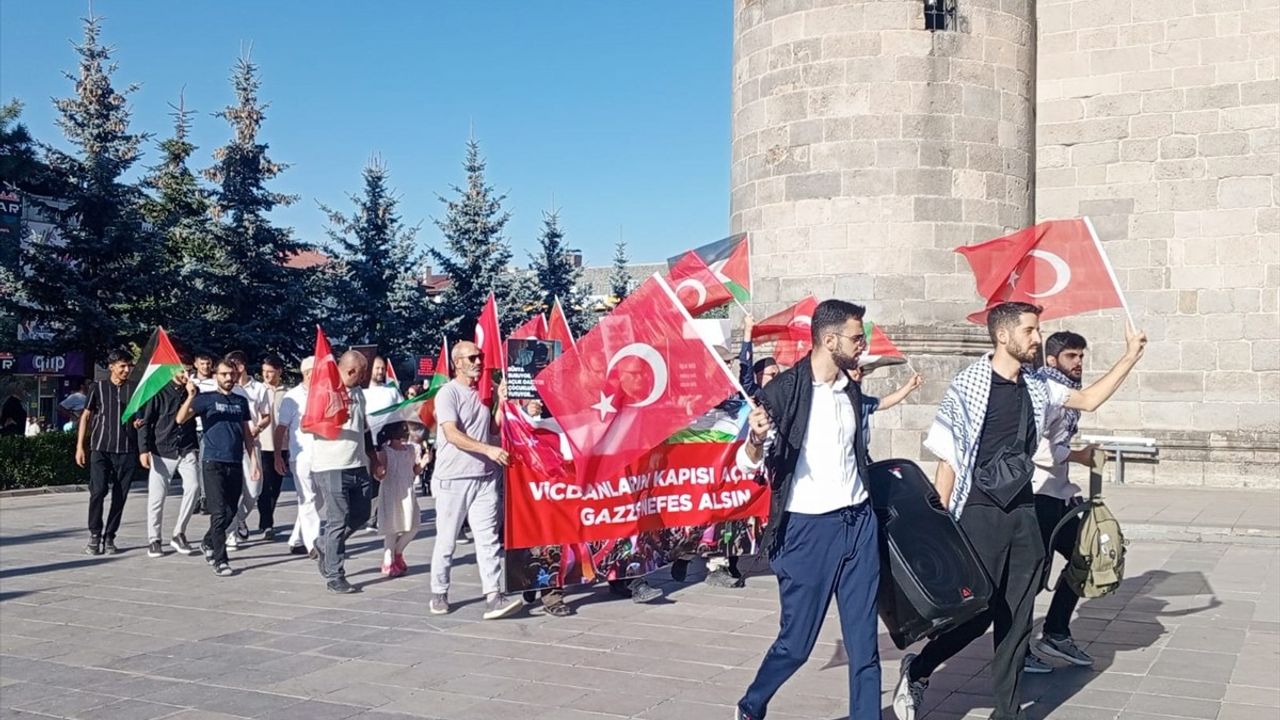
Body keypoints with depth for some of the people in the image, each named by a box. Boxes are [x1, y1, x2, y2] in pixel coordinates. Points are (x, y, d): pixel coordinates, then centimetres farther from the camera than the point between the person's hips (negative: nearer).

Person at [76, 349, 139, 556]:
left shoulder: (135, 389, 8)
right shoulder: (98, 388, 6)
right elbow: (86, 416, 9)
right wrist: (80, 446, 4)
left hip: (127, 451, 2)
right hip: (101, 449, -1)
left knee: (120, 496, 1)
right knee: (98, 490, -12)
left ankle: (109, 537, 13)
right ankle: (94, 535, 4)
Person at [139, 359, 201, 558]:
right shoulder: (158, 392, -3)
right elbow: (145, 422, -3)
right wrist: (144, 449, -9)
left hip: (187, 451, 2)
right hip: (162, 452, -2)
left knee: (192, 486, -17)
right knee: (156, 496, 1)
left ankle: (178, 534, -5)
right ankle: (154, 540, 16)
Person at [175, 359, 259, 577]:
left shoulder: (241, 401, 14)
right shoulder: (207, 399, 0)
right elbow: (180, 419, -12)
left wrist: (253, 460, 10)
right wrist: (191, 396, -26)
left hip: (236, 464, 5)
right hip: (214, 463, -5)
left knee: (231, 512, 10)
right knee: (219, 513, -8)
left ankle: (208, 543, 34)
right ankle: (220, 561, -3)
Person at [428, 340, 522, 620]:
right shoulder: (448, 393, -7)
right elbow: (452, 434, -19)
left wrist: (501, 402, 3)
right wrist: (488, 449, -28)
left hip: (485, 477, 5)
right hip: (453, 478, -5)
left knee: (488, 538, -4)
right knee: (446, 541, 6)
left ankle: (493, 597, -8)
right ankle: (439, 594, 21)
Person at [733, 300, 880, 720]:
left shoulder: (852, 390, 9)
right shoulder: (782, 391, -10)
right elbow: (750, 465, -11)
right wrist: (755, 441, -32)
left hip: (859, 523, 5)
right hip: (808, 528, -5)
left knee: (864, 641, 6)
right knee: (796, 641, 4)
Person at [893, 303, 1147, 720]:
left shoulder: (1036, 388, 7)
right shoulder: (968, 386, -10)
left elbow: (1089, 400, 21)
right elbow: (948, 461, -10)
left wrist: (1130, 357, 12)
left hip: (1023, 513, 6)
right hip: (980, 513, -6)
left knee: (1017, 619, 9)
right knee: (975, 611, -5)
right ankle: (917, 670, 18)